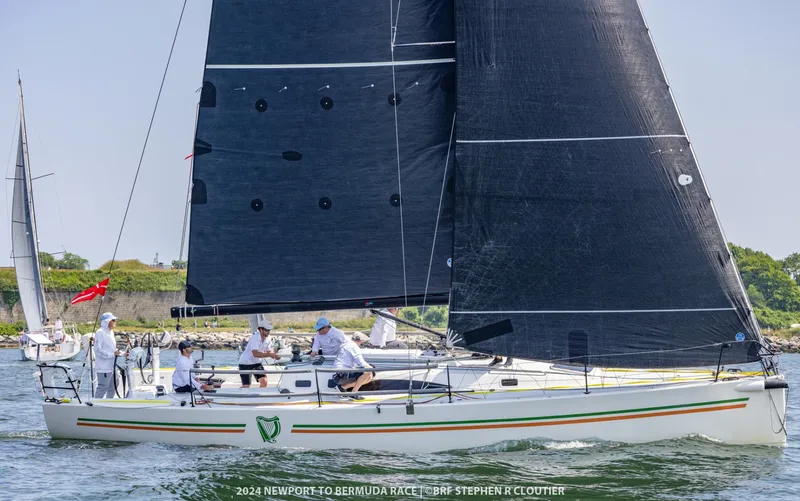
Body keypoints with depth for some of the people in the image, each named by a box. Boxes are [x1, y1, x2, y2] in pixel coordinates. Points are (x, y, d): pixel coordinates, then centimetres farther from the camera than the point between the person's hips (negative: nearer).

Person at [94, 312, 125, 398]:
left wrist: (123, 353, 10)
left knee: (112, 388, 15)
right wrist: (112, 354, -22)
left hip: (111, 367, 9)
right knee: (102, 388, -6)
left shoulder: (110, 332, 14)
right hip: (104, 368, -9)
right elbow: (98, 350, -19)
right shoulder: (100, 333, -14)